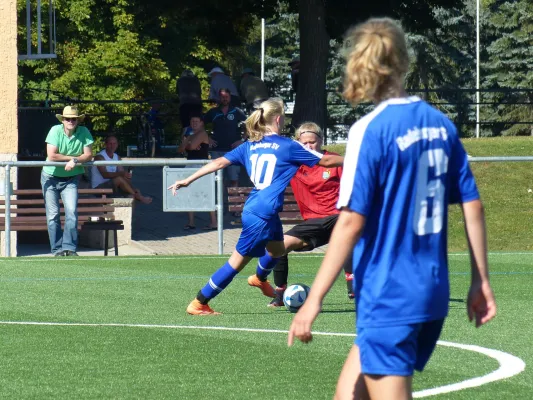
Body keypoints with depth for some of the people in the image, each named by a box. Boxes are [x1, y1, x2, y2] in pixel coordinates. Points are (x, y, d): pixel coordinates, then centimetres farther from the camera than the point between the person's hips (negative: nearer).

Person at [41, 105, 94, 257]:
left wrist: (75, 161, -27)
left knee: (72, 212, -11)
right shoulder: (55, 131, -16)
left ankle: (69, 248, -7)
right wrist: (72, 157, -16)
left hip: (71, 179, 1)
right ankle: (57, 249, 6)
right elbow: (51, 156, -22)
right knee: (53, 215, -1)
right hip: (51, 177, -1)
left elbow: (88, 155, -10)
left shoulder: (84, 132, -9)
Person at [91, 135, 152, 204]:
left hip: (111, 187, 8)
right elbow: (104, 174, -28)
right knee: (119, 179, -29)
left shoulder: (117, 157, 10)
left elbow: (124, 174, 2)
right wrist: (121, 174, -40)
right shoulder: (100, 157, -13)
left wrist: (133, 189, -15)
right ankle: (138, 197, -23)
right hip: (98, 188, -8)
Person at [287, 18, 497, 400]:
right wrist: (481, 281, 16)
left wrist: (314, 300, -15)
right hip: (433, 294, 7)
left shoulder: (370, 130, -13)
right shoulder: (441, 124, 7)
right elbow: (473, 206, 9)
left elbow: (351, 223, -17)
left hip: (388, 294, -7)